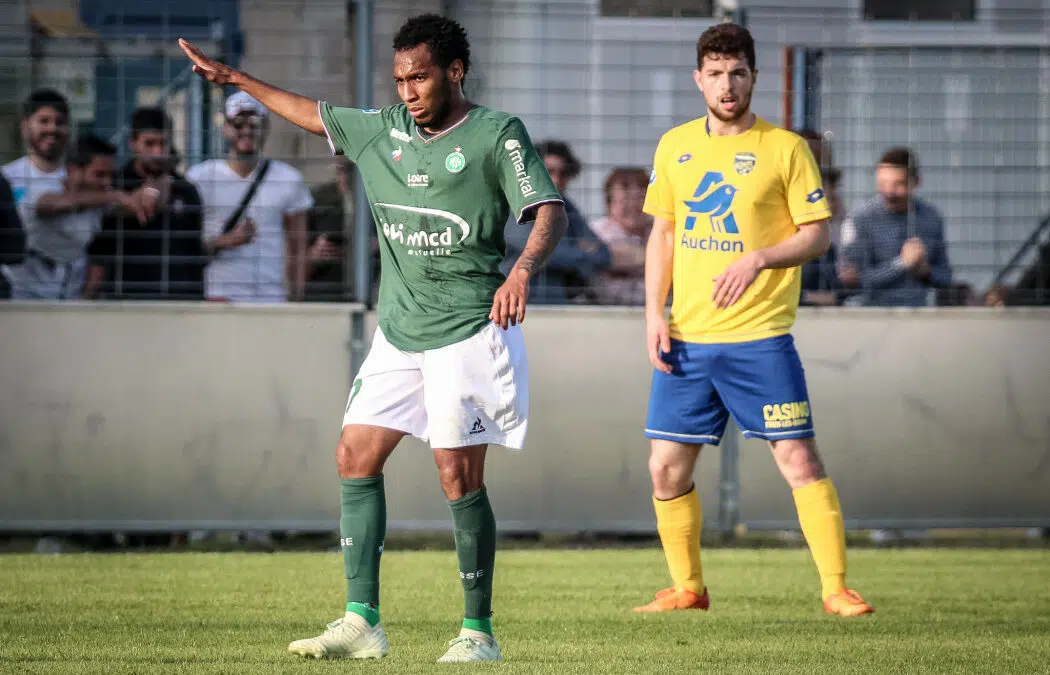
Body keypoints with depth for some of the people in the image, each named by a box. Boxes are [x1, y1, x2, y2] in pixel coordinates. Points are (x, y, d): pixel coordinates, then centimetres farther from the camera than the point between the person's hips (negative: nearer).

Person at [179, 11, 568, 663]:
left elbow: (549, 212, -16)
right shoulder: (383, 131, 12)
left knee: (460, 477, -10)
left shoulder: (497, 134, -7)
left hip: (468, 333, -7)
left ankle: (478, 632, -1)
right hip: (399, 333, 7)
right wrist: (236, 79, 31)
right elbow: (314, 114, 27)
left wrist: (522, 271, -34)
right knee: (356, 458, 0)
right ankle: (362, 622, 2)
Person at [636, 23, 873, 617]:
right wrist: (655, 312, 7)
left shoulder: (785, 148, -2)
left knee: (800, 460, -9)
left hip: (759, 336, -4)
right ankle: (688, 588, 20)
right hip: (686, 339, 4)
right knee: (667, 468, 4)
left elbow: (818, 235, -4)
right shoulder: (675, 146, 11)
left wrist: (757, 259, -19)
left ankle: (836, 588, -4)